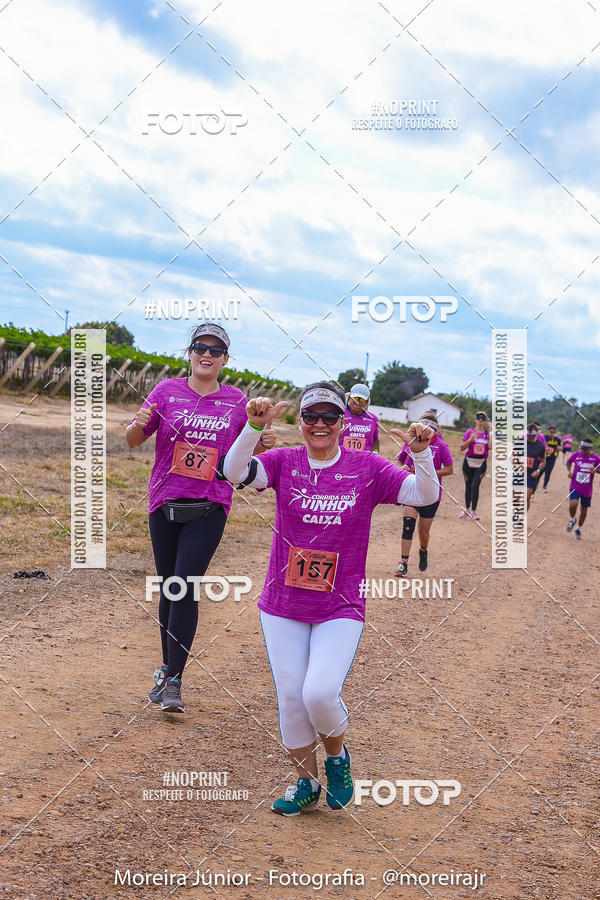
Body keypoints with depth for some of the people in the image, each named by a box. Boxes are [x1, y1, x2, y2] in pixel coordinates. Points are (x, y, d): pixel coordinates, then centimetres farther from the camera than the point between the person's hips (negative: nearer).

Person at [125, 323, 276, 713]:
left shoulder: (237, 402, 5)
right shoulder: (167, 391, 3)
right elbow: (133, 440, 5)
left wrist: (263, 442, -8)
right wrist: (138, 424, -18)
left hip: (209, 507, -1)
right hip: (165, 502, 2)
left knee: (186, 584, -13)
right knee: (169, 589, 9)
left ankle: (174, 682, -9)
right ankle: (168, 667, 27)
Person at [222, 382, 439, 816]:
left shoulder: (368, 468, -1)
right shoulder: (284, 462, 0)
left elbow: (426, 495, -12)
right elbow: (234, 471, -18)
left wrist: (421, 453, -30)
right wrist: (254, 428, -34)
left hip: (341, 608, -2)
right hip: (283, 606, 2)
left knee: (320, 694, -18)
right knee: (291, 698, 2)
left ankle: (337, 756, 16)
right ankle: (307, 783, 26)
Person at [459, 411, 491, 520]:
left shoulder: (488, 433, 5)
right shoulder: (470, 432, 3)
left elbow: (491, 447, -10)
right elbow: (462, 448, -1)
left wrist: (491, 432, -8)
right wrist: (471, 439, -15)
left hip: (481, 463, -1)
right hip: (469, 462, 1)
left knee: (475, 486, -12)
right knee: (468, 486, 8)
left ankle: (473, 511, -5)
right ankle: (466, 509, 24)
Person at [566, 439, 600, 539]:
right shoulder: (576, 455, -4)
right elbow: (569, 461, 16)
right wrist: (568, 470, -1)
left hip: (587, 489, 1)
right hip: (575, 486, -1)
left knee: (584, 510, 10)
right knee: (573, 504, -24)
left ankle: (578, 529, 33)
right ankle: (572, 520, 9)